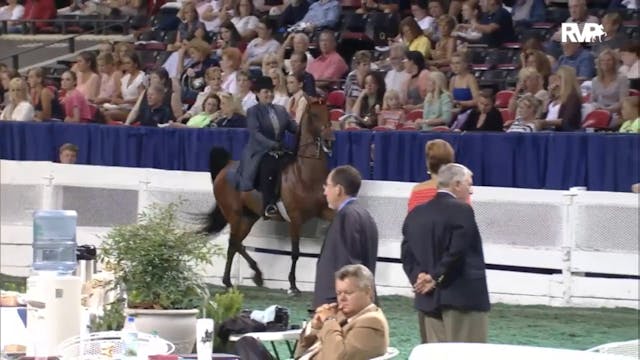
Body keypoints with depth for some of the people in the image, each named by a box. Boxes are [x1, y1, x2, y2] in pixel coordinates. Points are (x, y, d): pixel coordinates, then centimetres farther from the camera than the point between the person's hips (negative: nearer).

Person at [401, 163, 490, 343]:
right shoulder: (461, 210, -11)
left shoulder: (416, 213, 12)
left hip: (430, 298, 7)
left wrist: (419, 277, -4)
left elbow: (407, 254, 6)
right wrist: (436, 278, -9)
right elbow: (456, 253, -19)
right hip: (463, 296, -7)